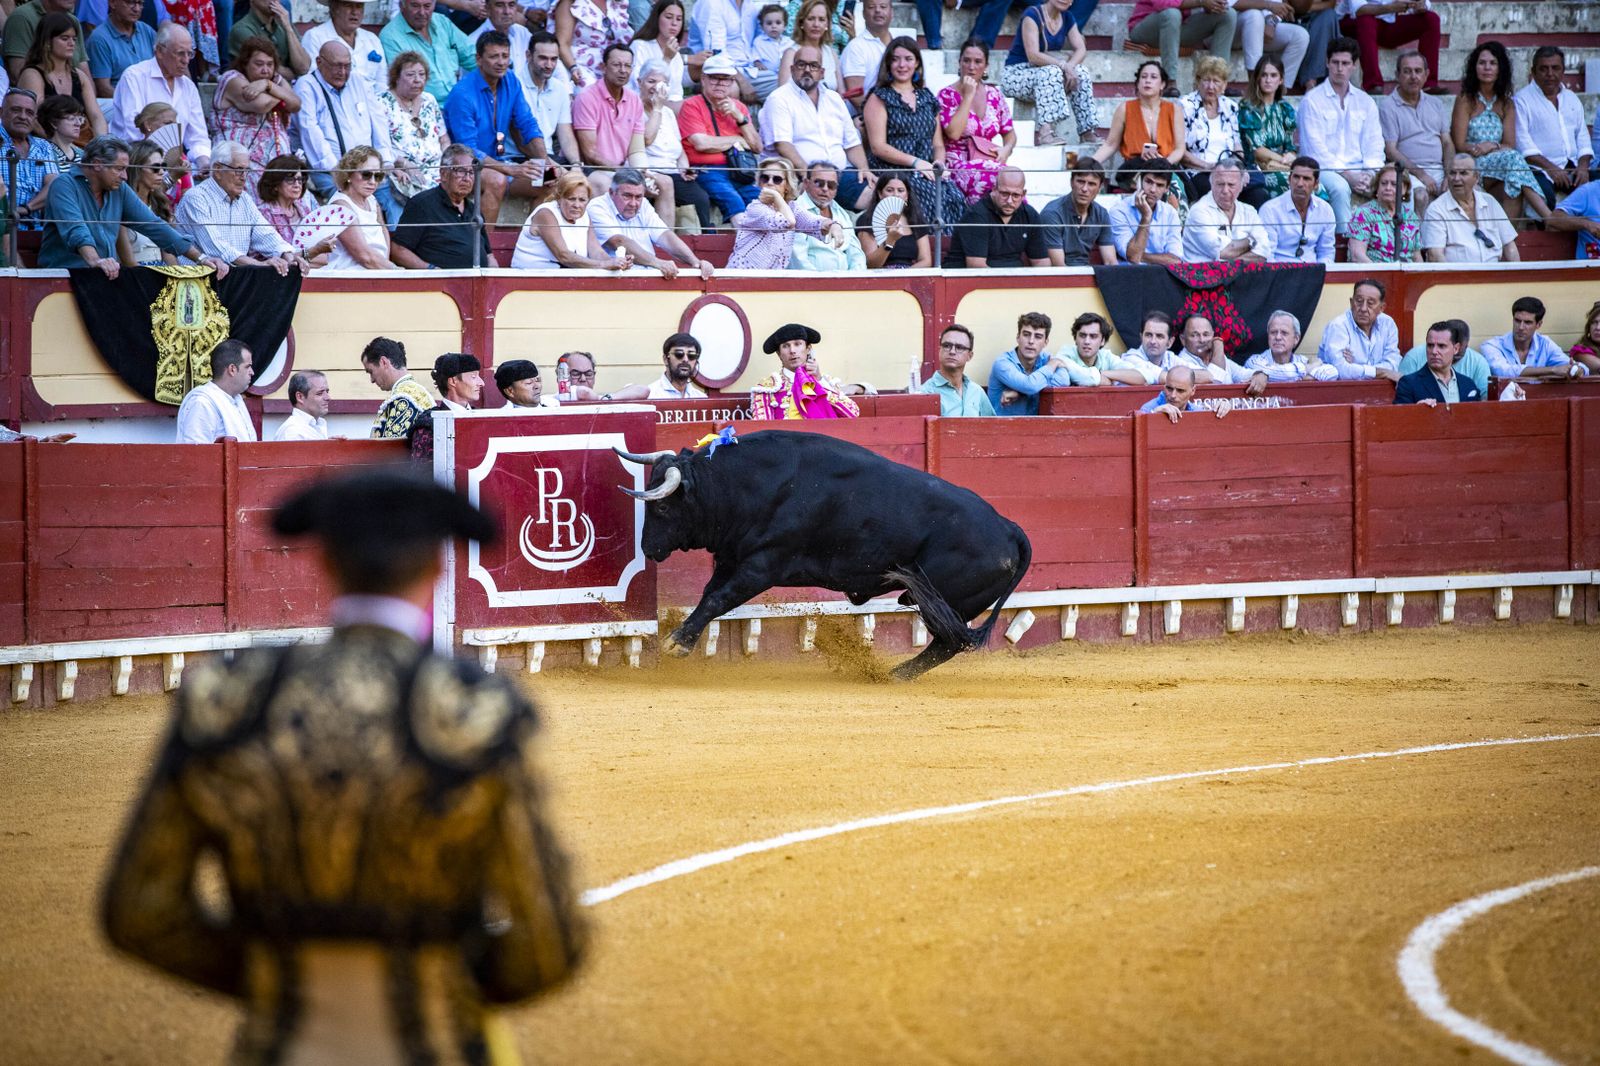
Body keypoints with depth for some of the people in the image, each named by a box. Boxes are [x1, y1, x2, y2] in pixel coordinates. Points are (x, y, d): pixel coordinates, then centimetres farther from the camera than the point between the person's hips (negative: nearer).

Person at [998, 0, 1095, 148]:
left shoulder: (1067, 18, 7)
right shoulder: (1032, 15, -15)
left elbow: (1081, 49, -1)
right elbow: (1033, 55, -24)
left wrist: (1070, 66, -21)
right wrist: (1063, 65, -31)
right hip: (1016, 74, -7)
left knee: (1082, 73, -14)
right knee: (1052, 72, -34)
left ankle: (1087, 133, -18)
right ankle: (1045, 132, -47)